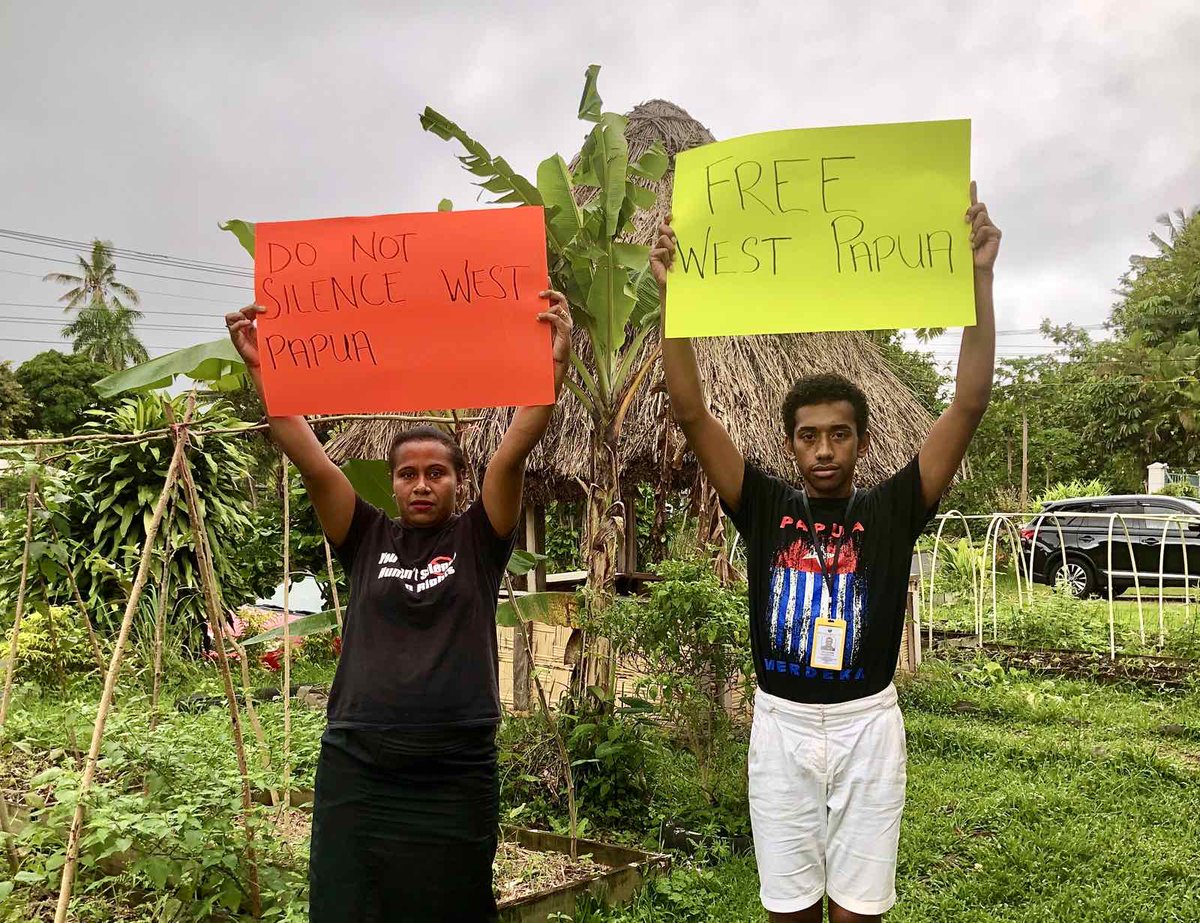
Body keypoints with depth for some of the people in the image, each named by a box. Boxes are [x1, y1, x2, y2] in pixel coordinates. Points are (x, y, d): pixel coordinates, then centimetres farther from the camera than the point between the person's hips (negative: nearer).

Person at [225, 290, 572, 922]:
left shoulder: (477, 541, 5)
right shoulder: (367, 540, 8)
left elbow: (515, 452, -8)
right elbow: (311, 461, 0)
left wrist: (554, 362, -19)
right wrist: (258, 368, -8)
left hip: (457, 776, -1)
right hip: (355, 772, 2)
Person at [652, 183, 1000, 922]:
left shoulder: (892, 510, -4)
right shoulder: (765, 507, -1)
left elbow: (970, 405, -12)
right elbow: (691, 413, -9)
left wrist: (980, 279, -18)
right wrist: (672, 293, -17)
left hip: (866, 726, -1)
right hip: (781, 726, 1)